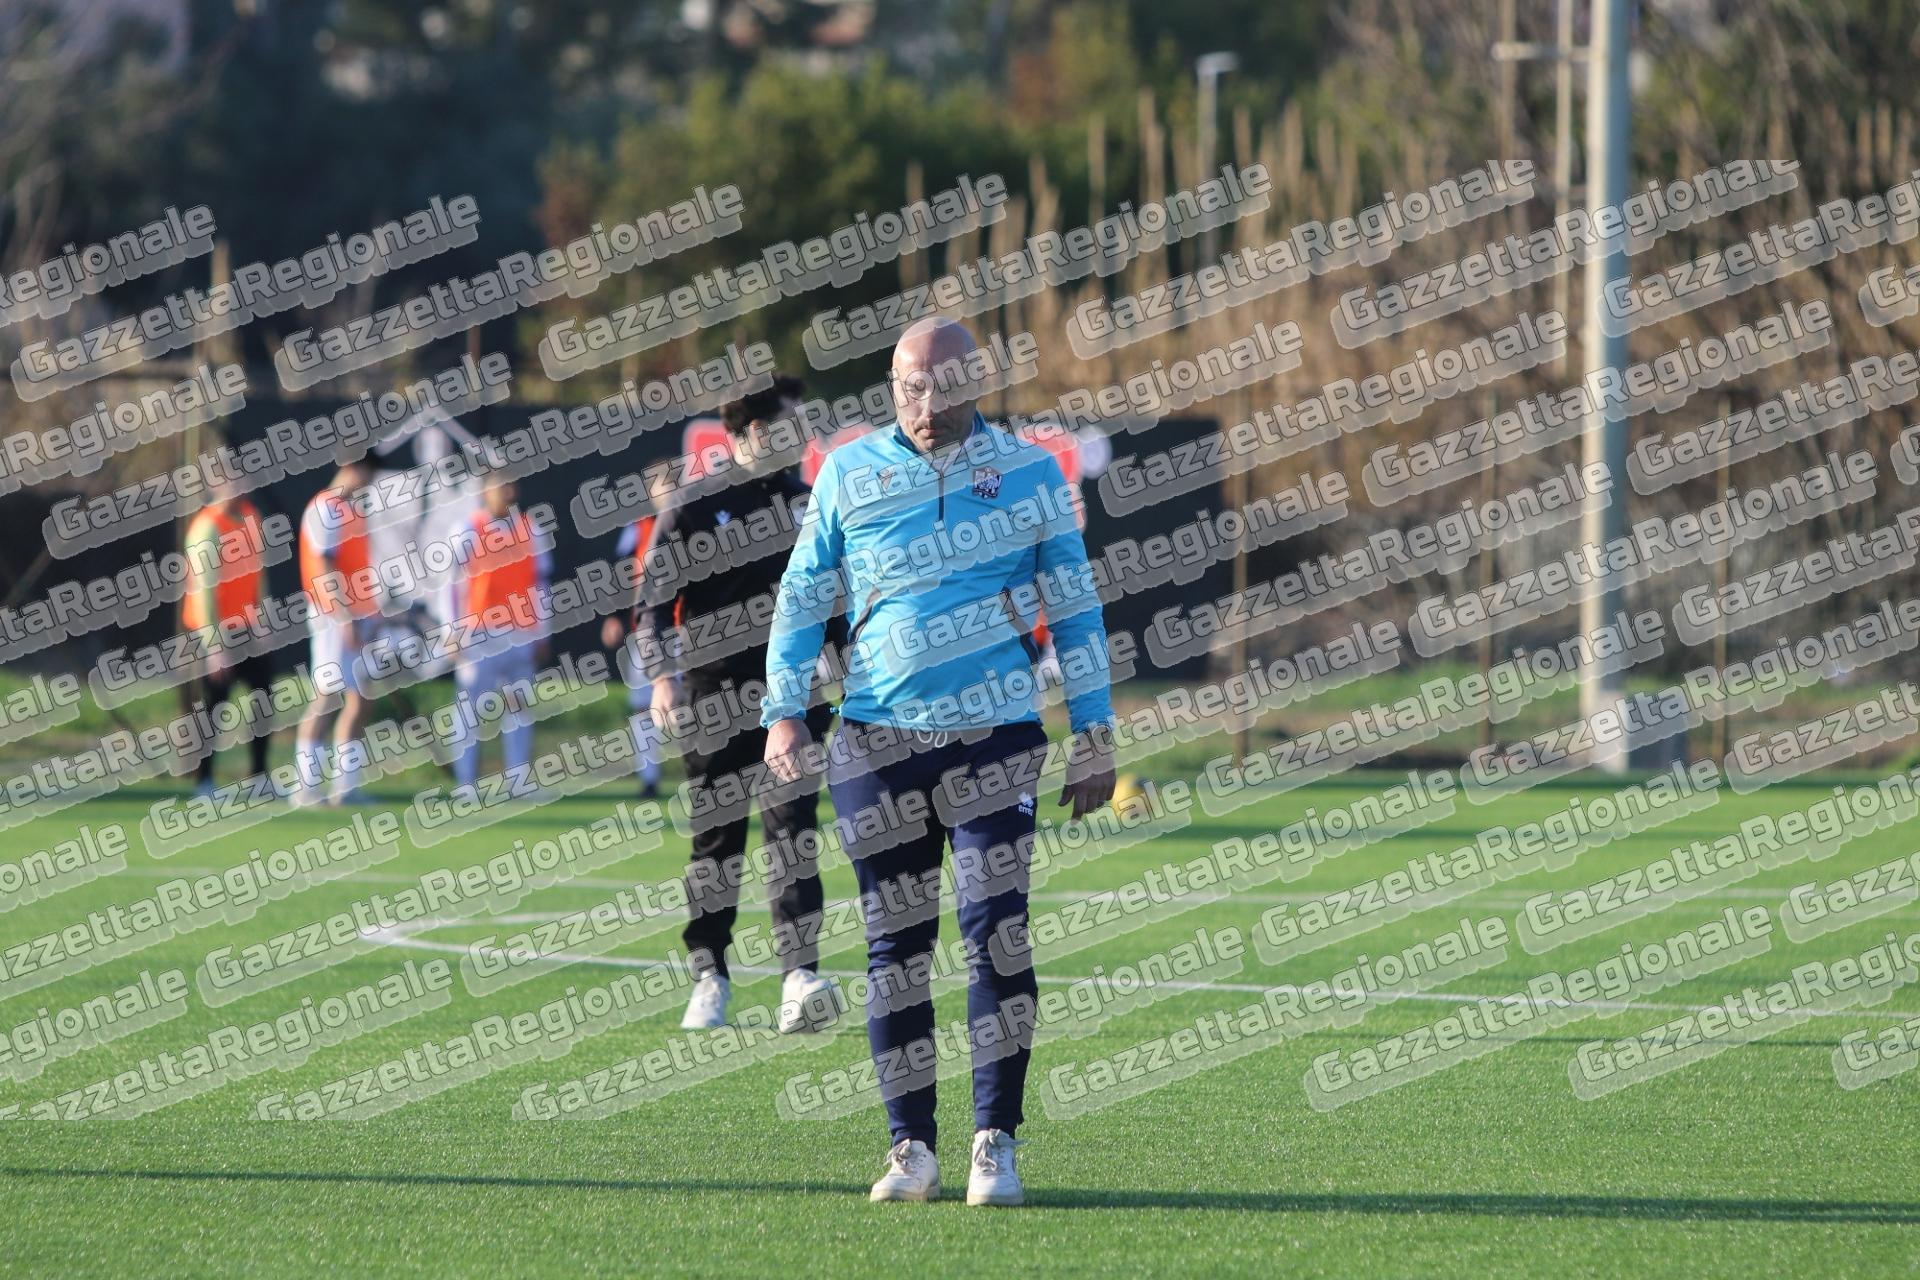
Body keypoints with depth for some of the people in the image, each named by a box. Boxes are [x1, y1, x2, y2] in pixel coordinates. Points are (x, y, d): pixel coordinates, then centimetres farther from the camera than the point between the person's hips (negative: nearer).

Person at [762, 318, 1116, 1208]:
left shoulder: (1028, 472, 5)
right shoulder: (848, 474, 6)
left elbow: (1075, 607, 10)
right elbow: (802, 598, 11)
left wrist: (1094, 734, 7)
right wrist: (784, 713, 1)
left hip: (994, 735, -1)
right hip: (877, 739, 1)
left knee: (995, 931, -11)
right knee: (894, 945, 2)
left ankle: (995, 1143, -6)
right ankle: (910, 1148, 8)